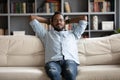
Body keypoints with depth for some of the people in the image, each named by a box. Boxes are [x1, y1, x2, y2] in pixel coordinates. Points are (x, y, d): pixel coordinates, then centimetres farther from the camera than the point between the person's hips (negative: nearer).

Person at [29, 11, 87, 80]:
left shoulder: (73, 34, 35)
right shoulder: (46, 34, 33)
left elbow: (84, 18, 39)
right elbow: (32, 18, 38)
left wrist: (68, 21, 46)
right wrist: (48, 21, 46)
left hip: (70, 60, 1)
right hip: (53, 61, 0)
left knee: (70, 73, -38)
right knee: (53, 73, -39)